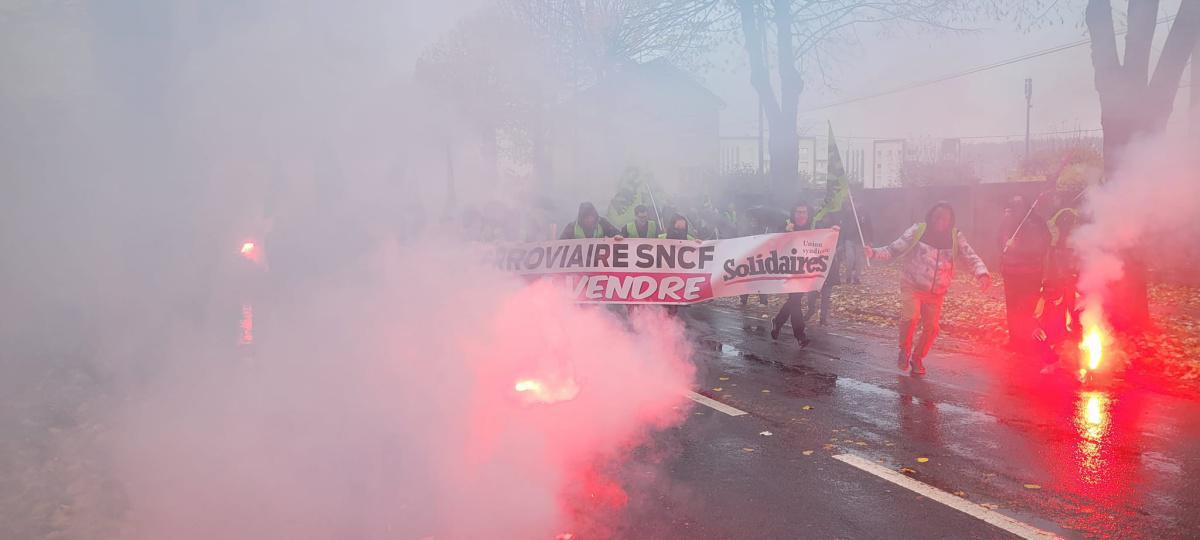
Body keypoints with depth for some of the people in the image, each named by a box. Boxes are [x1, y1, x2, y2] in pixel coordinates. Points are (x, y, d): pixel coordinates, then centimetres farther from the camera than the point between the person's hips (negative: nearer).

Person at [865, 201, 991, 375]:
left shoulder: (956, 237, 1)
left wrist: (982, 274, -24)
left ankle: (918, 358, 29)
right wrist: (874, 253, -22)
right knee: (910, 317, -24)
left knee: (931, 327, 3)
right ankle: (905, 350, 5)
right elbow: (893, 249, -5)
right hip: (912, 286, -3)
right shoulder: (918, 231, -6)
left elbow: (971, 257, -5)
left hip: (936, 293, 3)